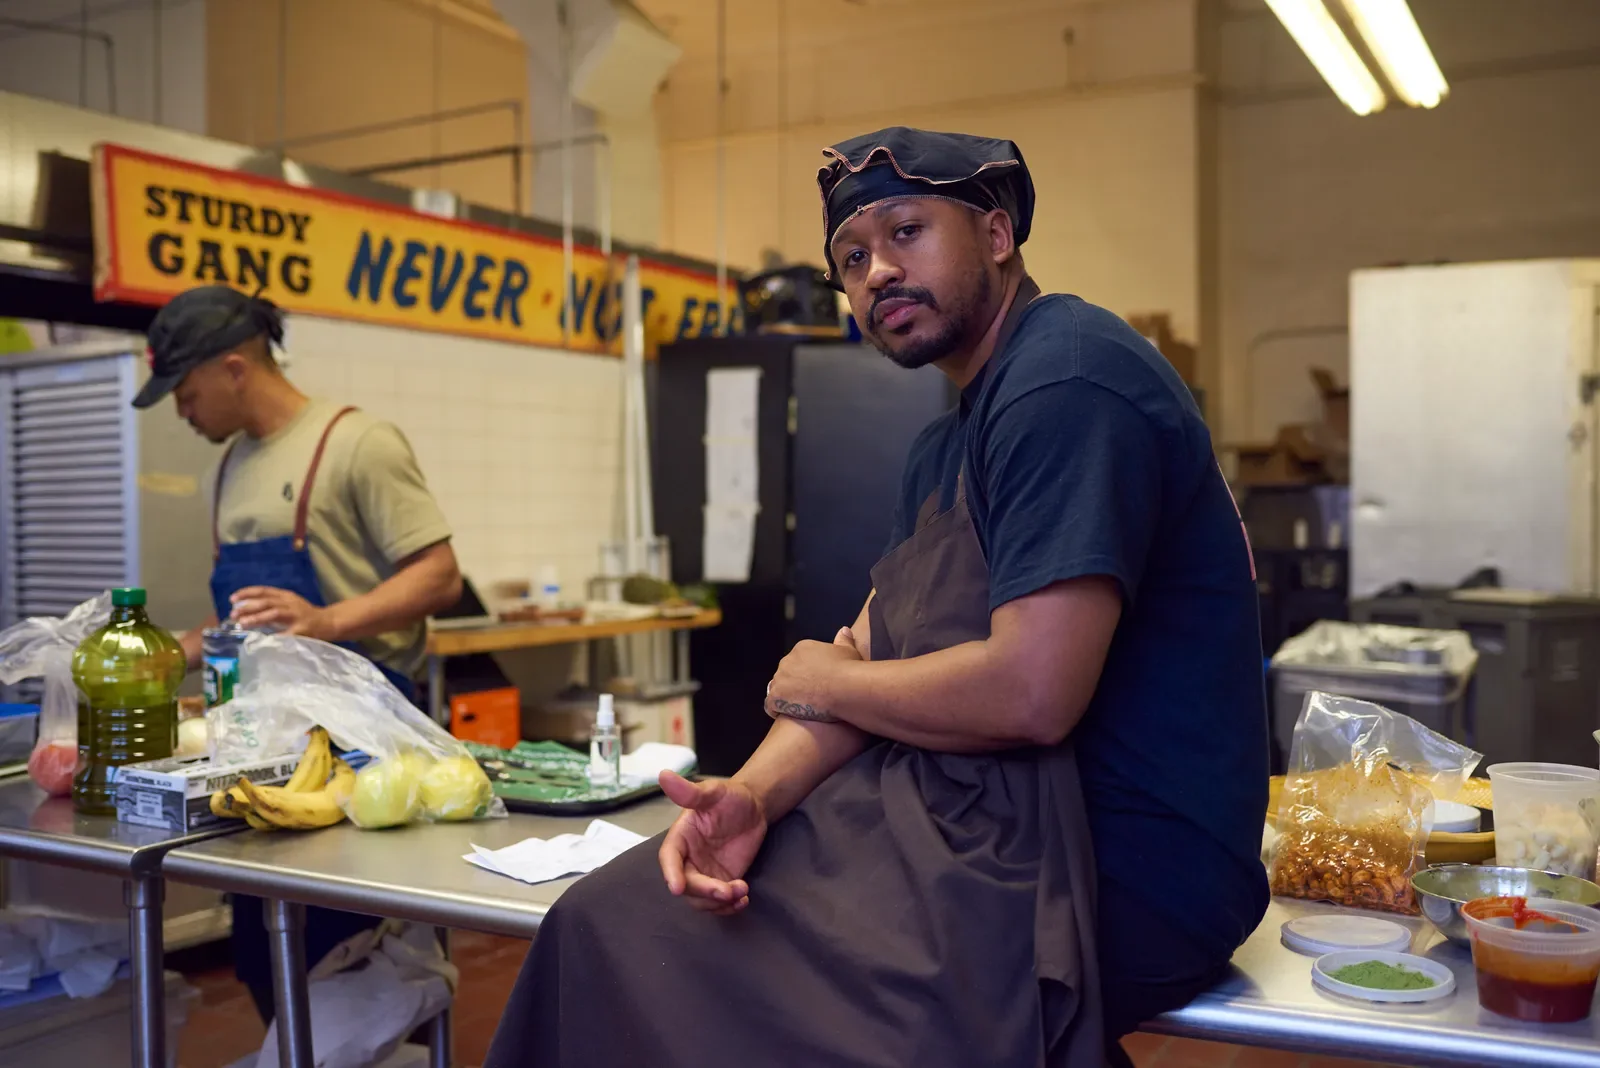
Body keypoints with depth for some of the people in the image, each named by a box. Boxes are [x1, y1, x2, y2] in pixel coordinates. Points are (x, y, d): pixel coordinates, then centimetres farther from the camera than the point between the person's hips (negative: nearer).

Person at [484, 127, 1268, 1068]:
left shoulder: (1067, 380, -18)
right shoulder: (946, 447, 16)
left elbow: (1031, 694, -26)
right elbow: (864, 657, 9)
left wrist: (823, 683, -8)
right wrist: (756, 793, -11)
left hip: (1119, 873, -9)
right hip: (976, 815, 9)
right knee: (609, 924, 4)